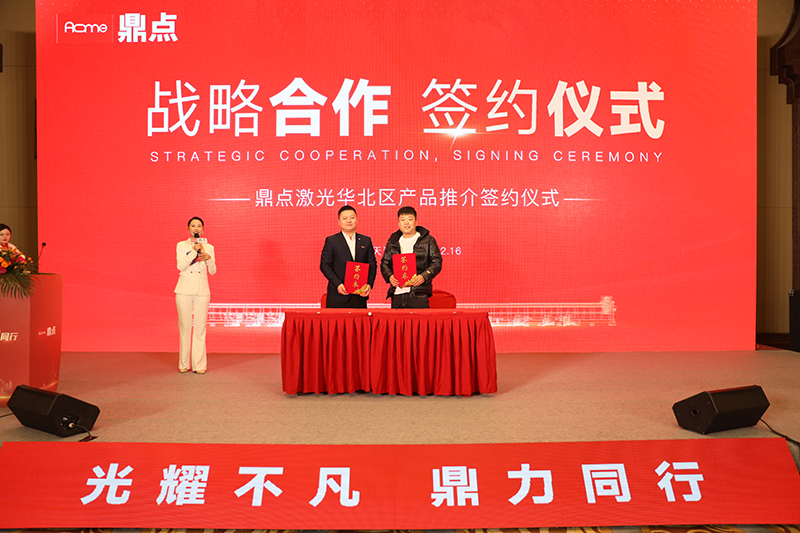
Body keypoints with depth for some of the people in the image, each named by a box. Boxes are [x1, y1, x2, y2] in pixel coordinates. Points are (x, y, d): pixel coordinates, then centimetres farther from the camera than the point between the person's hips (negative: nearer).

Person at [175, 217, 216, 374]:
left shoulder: (208, 247, 9)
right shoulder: (181, 246, 5)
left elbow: (213, 271, 3)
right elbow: (180, 266, -10)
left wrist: (208, 258, -16)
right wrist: (194, 250, -19)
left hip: (202, 291, 1)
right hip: (184, 291, -1)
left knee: (200, 328, 0)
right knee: (184, 328, 2)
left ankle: (199, 365, 5)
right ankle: (184, 364, 12)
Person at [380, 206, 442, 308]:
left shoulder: (428, 240, 8)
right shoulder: (393, 242, 18)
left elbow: (437, 262, 2)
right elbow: (384, 263, 18)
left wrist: (424, 277, -14)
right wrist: (389, 276, -3)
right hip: (397, 294, 3)